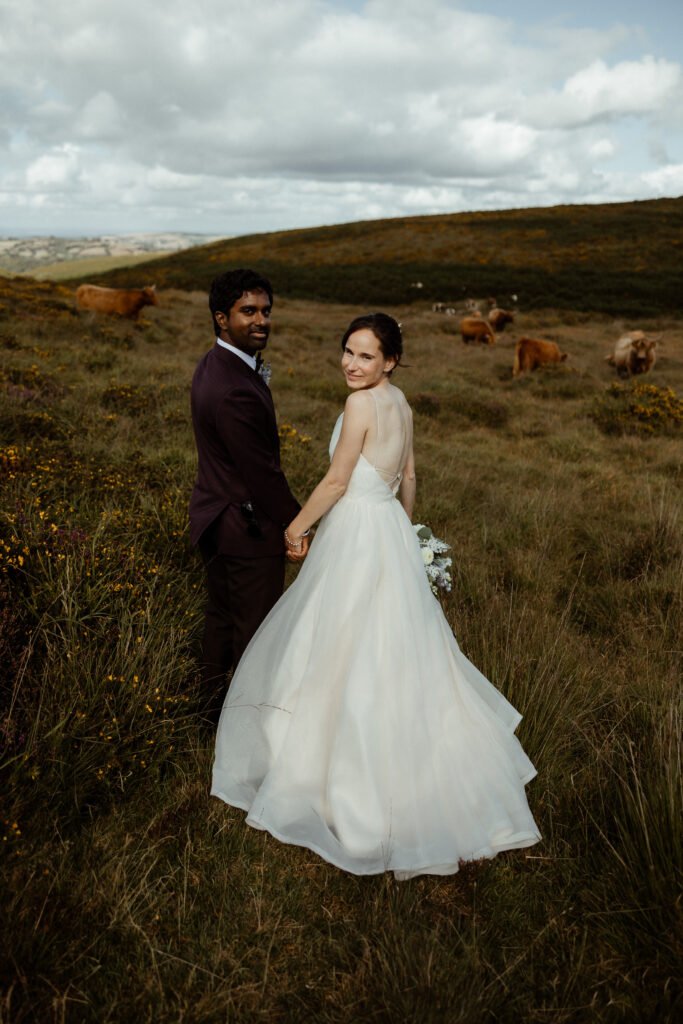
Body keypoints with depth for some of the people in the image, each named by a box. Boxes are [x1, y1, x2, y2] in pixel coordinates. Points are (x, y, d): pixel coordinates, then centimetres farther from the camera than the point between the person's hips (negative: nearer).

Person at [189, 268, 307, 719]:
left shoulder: (215, 364, 3)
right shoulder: (236, 391, -30)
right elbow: (263, 473, -25)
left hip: (215, 517, 10)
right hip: (247, 528, -10)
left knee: (221, 615, 24)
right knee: (256, 627, 8)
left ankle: (216, 700, 43)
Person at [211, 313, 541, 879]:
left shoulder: (362, 404, -19)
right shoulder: (400, 401, 7)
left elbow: (336, 481, -16)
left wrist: (297, 525, -3)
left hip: (357, 536, -9)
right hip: (391, 534, 9)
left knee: (345, 655, 6)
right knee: (394, 649, 20)